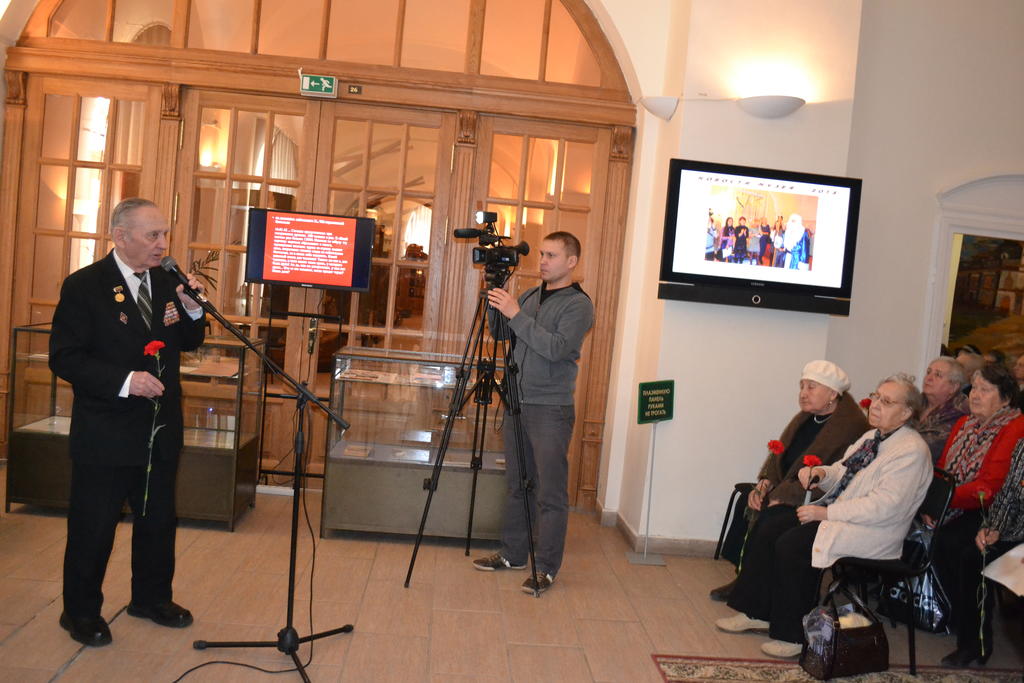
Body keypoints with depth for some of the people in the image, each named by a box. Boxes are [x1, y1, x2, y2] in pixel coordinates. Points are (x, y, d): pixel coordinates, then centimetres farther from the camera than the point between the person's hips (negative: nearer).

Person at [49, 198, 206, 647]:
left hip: (161, 428, 6)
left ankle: (151, 598, 37)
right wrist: (124, 381, -25)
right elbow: (64, 358, -15)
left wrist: (192, 311, -10)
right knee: (93, 526, 8)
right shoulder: (84, 286, -12)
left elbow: (187, 344, 10)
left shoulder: (167, 282, 4)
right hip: (106, 434, -6)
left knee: (159, 520, 18)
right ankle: (81, 611, 29)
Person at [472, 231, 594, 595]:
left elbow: (556, 348, -22)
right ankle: (513, 553, 28)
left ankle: (547, 568, 9)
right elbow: (500, 335, 15)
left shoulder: (578, 304, -9)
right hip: (517, 402, 7)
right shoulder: (529, 296, 14)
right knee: (516, 485, 15)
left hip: (551, 410, -7)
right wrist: (496, 304, -2)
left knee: (550, 493, -1)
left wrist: (516, 314, -22)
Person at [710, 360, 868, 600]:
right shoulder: (805, 418, 12)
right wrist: (764, 484, -5)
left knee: (769, 516, -26)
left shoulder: (852, 426, -17)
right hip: (783, 489, 9)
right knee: (746, 504, -10)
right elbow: (779, 454, 15)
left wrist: (783, 498, -24)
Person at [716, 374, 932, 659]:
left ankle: (793, 635, -11)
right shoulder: (873, 436, 14)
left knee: (791, 545, -25)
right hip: (833, 511, 9)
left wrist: (827, 513, -22)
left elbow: (884, 507, -24)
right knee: (767, 534, -5)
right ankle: (757, 612, 4)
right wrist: (820, 472, -3)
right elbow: (841, 472, 21)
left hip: (871, 532, -9)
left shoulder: (911, 451, -16)